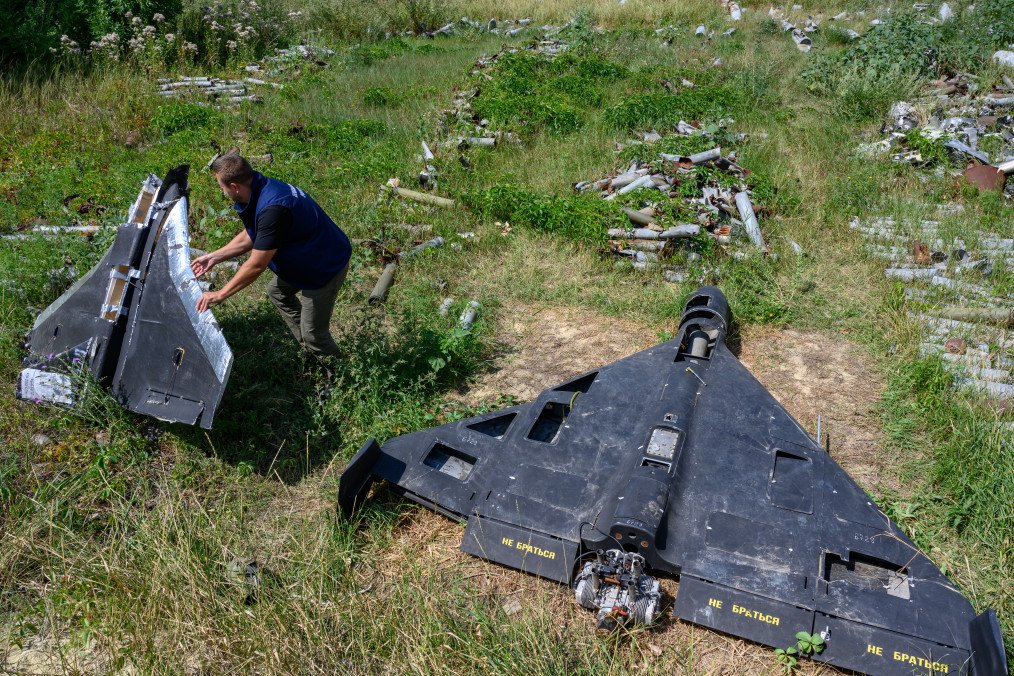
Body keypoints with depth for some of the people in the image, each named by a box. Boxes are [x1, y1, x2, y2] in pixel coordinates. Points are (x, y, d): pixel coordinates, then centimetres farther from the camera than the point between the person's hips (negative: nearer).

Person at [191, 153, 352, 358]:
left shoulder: (272, 209, -36)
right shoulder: (259, 189, -4)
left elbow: (256, 266, -29)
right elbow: (250, 237, 13)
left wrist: (219, 294, -18)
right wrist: (215, 257, 14)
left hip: (326, 266, -10)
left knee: (313, 333, -1)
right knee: (277, 291, 28)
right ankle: (308, 349, 37)